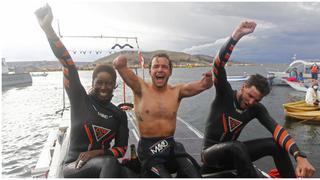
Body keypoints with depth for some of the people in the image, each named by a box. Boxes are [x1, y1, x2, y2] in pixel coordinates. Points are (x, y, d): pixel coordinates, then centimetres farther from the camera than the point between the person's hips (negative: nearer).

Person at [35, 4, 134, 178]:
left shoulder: (119, 114, 3)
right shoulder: (80, 100, -3)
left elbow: (122, 148, 3)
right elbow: (69, 66, -14)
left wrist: (96, 152, -15)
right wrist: (47, 28, -22)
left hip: (102, 165, 3)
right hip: (74, 165, -3)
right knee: (110, 163, -34)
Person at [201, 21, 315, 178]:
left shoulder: (257, 109, -5)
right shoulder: (225, 94, -15)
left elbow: (276, 129, -21)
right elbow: (218, 64, -31)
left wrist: (299, 156, -37)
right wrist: (236, 35, -40)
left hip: (232, 154, 4)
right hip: (211, 154, -4)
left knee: (275, 144, -14)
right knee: (237, 146, -39)